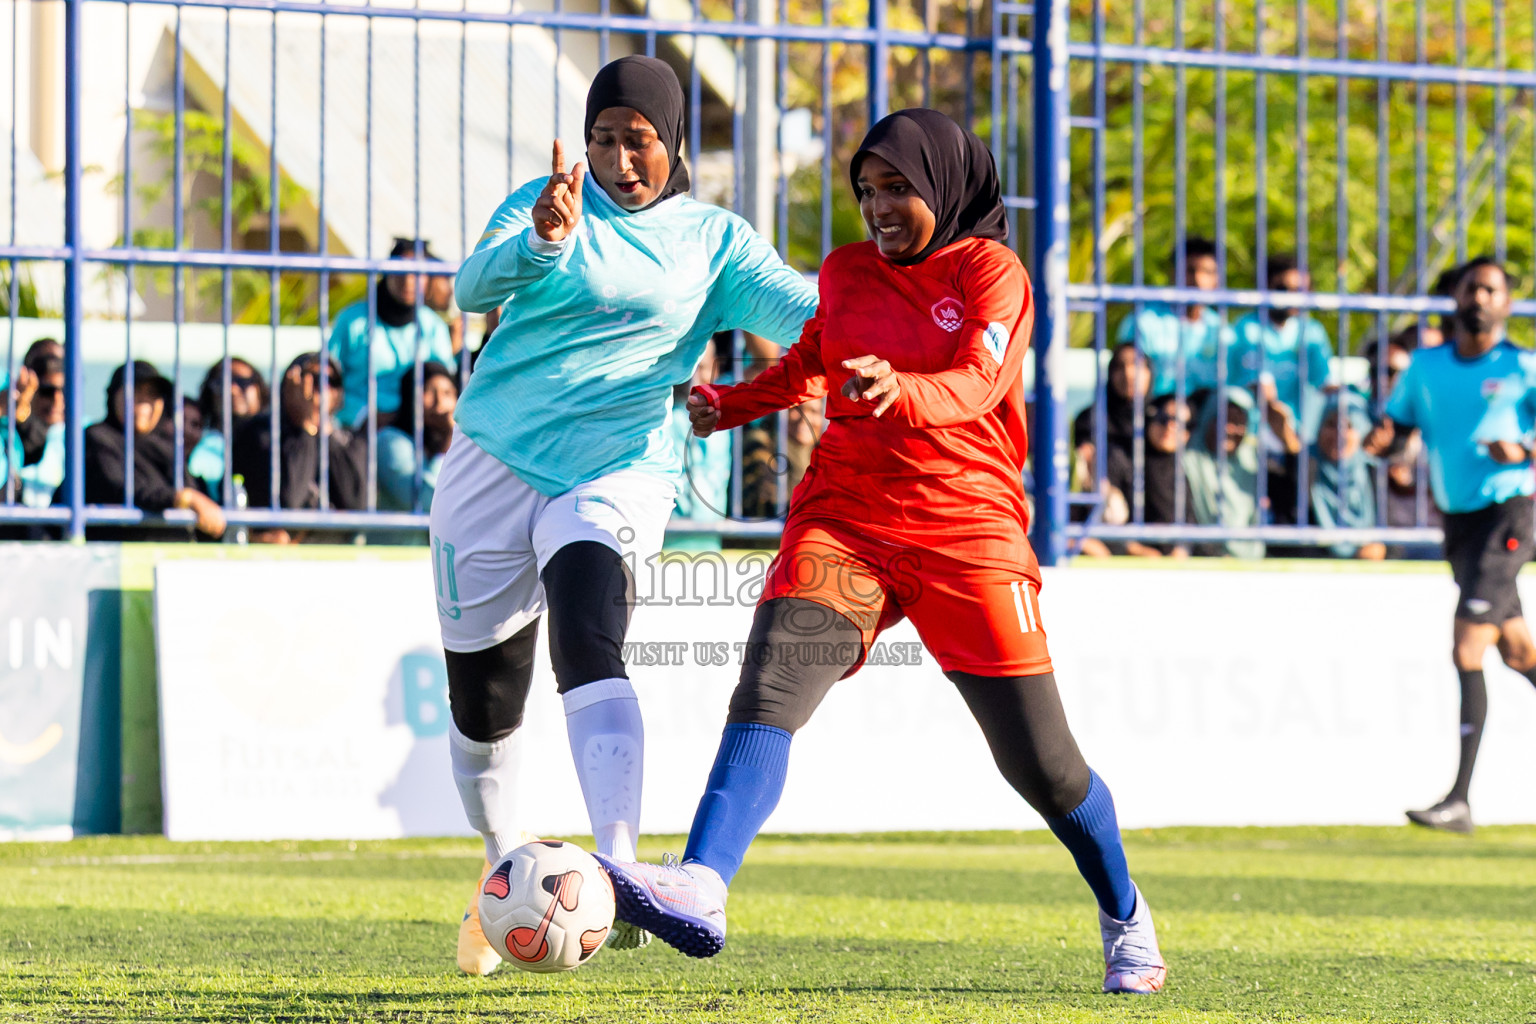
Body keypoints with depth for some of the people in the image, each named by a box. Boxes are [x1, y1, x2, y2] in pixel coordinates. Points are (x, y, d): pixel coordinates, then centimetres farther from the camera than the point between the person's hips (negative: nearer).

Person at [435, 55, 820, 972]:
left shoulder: (712, 240, 4)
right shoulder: (544, 204, 4)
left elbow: (799, 308, -11)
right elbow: (475, 288, -14)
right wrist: (542, 243, -36)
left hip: (616, 475, -2)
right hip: (495, 462, 2)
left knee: (590, 646, -28)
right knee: (483, 704, 8)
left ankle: (618, 876, -43)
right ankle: (504, 869, 35)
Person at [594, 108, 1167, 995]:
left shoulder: (992, 272, -1)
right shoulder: (846, 272, 13)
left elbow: (977, 385, -19)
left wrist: (900, 391, -40)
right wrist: (728, 404, 16)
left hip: (968, 530, -3)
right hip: (846, 521, 3)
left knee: (1040, 760, 0)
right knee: (770, 688, -23)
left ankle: (1126, 920, 26)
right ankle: (700, 890, -40)